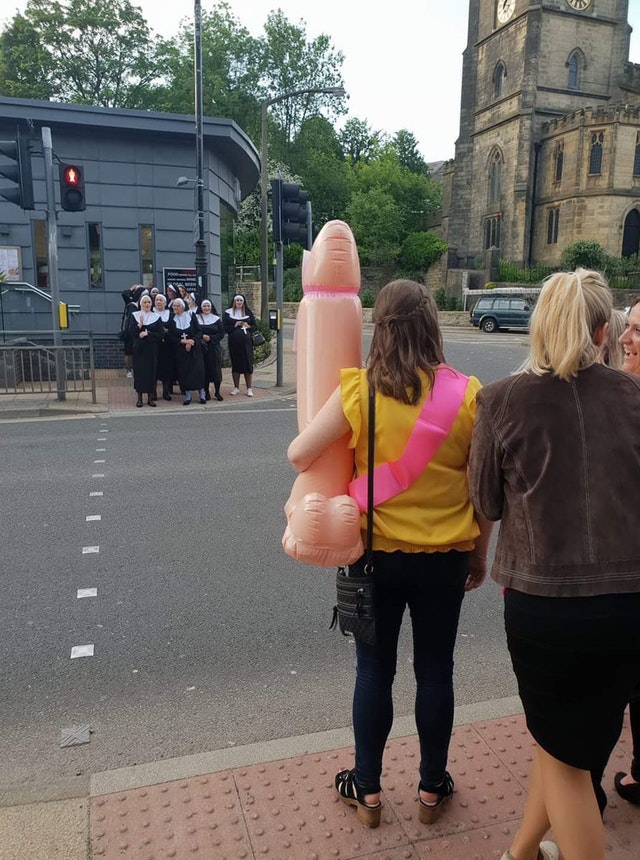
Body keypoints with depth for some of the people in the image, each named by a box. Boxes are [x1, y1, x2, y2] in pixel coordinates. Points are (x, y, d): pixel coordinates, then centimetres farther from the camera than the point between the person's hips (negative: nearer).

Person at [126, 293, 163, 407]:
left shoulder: (156, 317, 5)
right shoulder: (134, 316, 4)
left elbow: (160, 334, -2)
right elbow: (131, 332, -5)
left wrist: (147, 333, -14)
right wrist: (139, 325, -19)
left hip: (151, 350, 1)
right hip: (138, 349, -1)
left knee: (151, 372, 1)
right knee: (139, 372, -1)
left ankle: (150, 397, 9)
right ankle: (139, 397, 6)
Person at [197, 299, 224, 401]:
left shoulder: (216, 319, 6)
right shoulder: (197, 318, 6)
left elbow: (222, 333, 2)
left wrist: (210, 338, -11)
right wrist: (201, 337, -14)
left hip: (214, 348, 0)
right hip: (202, 347, 0)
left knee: (216, 369, -3)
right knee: (204, 370, 0)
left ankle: (217, 392, 7)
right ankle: (206, 392, 8)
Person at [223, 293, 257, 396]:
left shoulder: (248, 313, 8)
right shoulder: (228, 313, 5)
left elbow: (255, 326, 9)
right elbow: (225, 328, 1)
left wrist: (248, 326, -11)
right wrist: (234, 326, -14)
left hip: (246, 342, 0)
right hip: (234, 342, 0)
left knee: (248, 364, -1)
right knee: (235, 365, 6)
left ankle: (249, 388, 7)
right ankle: (236, 388, 16)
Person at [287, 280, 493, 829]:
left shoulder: (359, 391, -14)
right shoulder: (467, 394, -10)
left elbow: (300, 455, -13)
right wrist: (480, 553, 9)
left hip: (377, 554, -1)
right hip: (445, 557, 1)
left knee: (374, 671, 17)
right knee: (435, 672, 18)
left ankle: (367, 790, 34)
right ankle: (432, 789, 37)